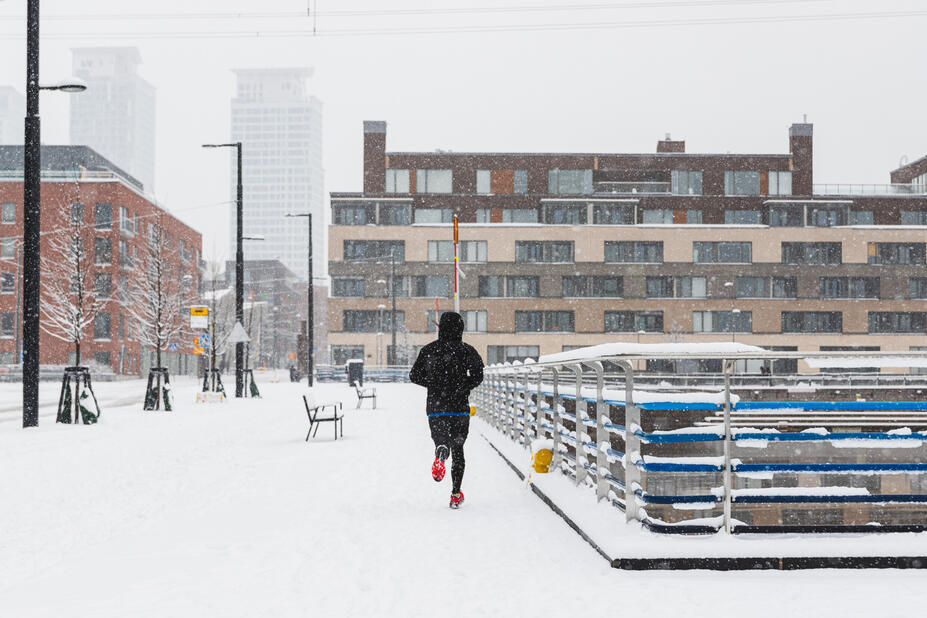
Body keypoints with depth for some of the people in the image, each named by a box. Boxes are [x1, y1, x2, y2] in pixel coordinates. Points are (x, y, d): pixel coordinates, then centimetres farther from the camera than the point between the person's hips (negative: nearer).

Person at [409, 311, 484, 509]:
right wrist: (462, 387, 5)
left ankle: (440, 455, -33)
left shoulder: (429, 350, 3)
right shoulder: (466, 350, -2)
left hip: (435, 406, 0)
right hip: (460, 407, 0)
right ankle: (456, 494, 2)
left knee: (442, 442, 8)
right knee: (457, 449, 11)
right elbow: (477, 375, -12)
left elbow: (415, 376, 3)